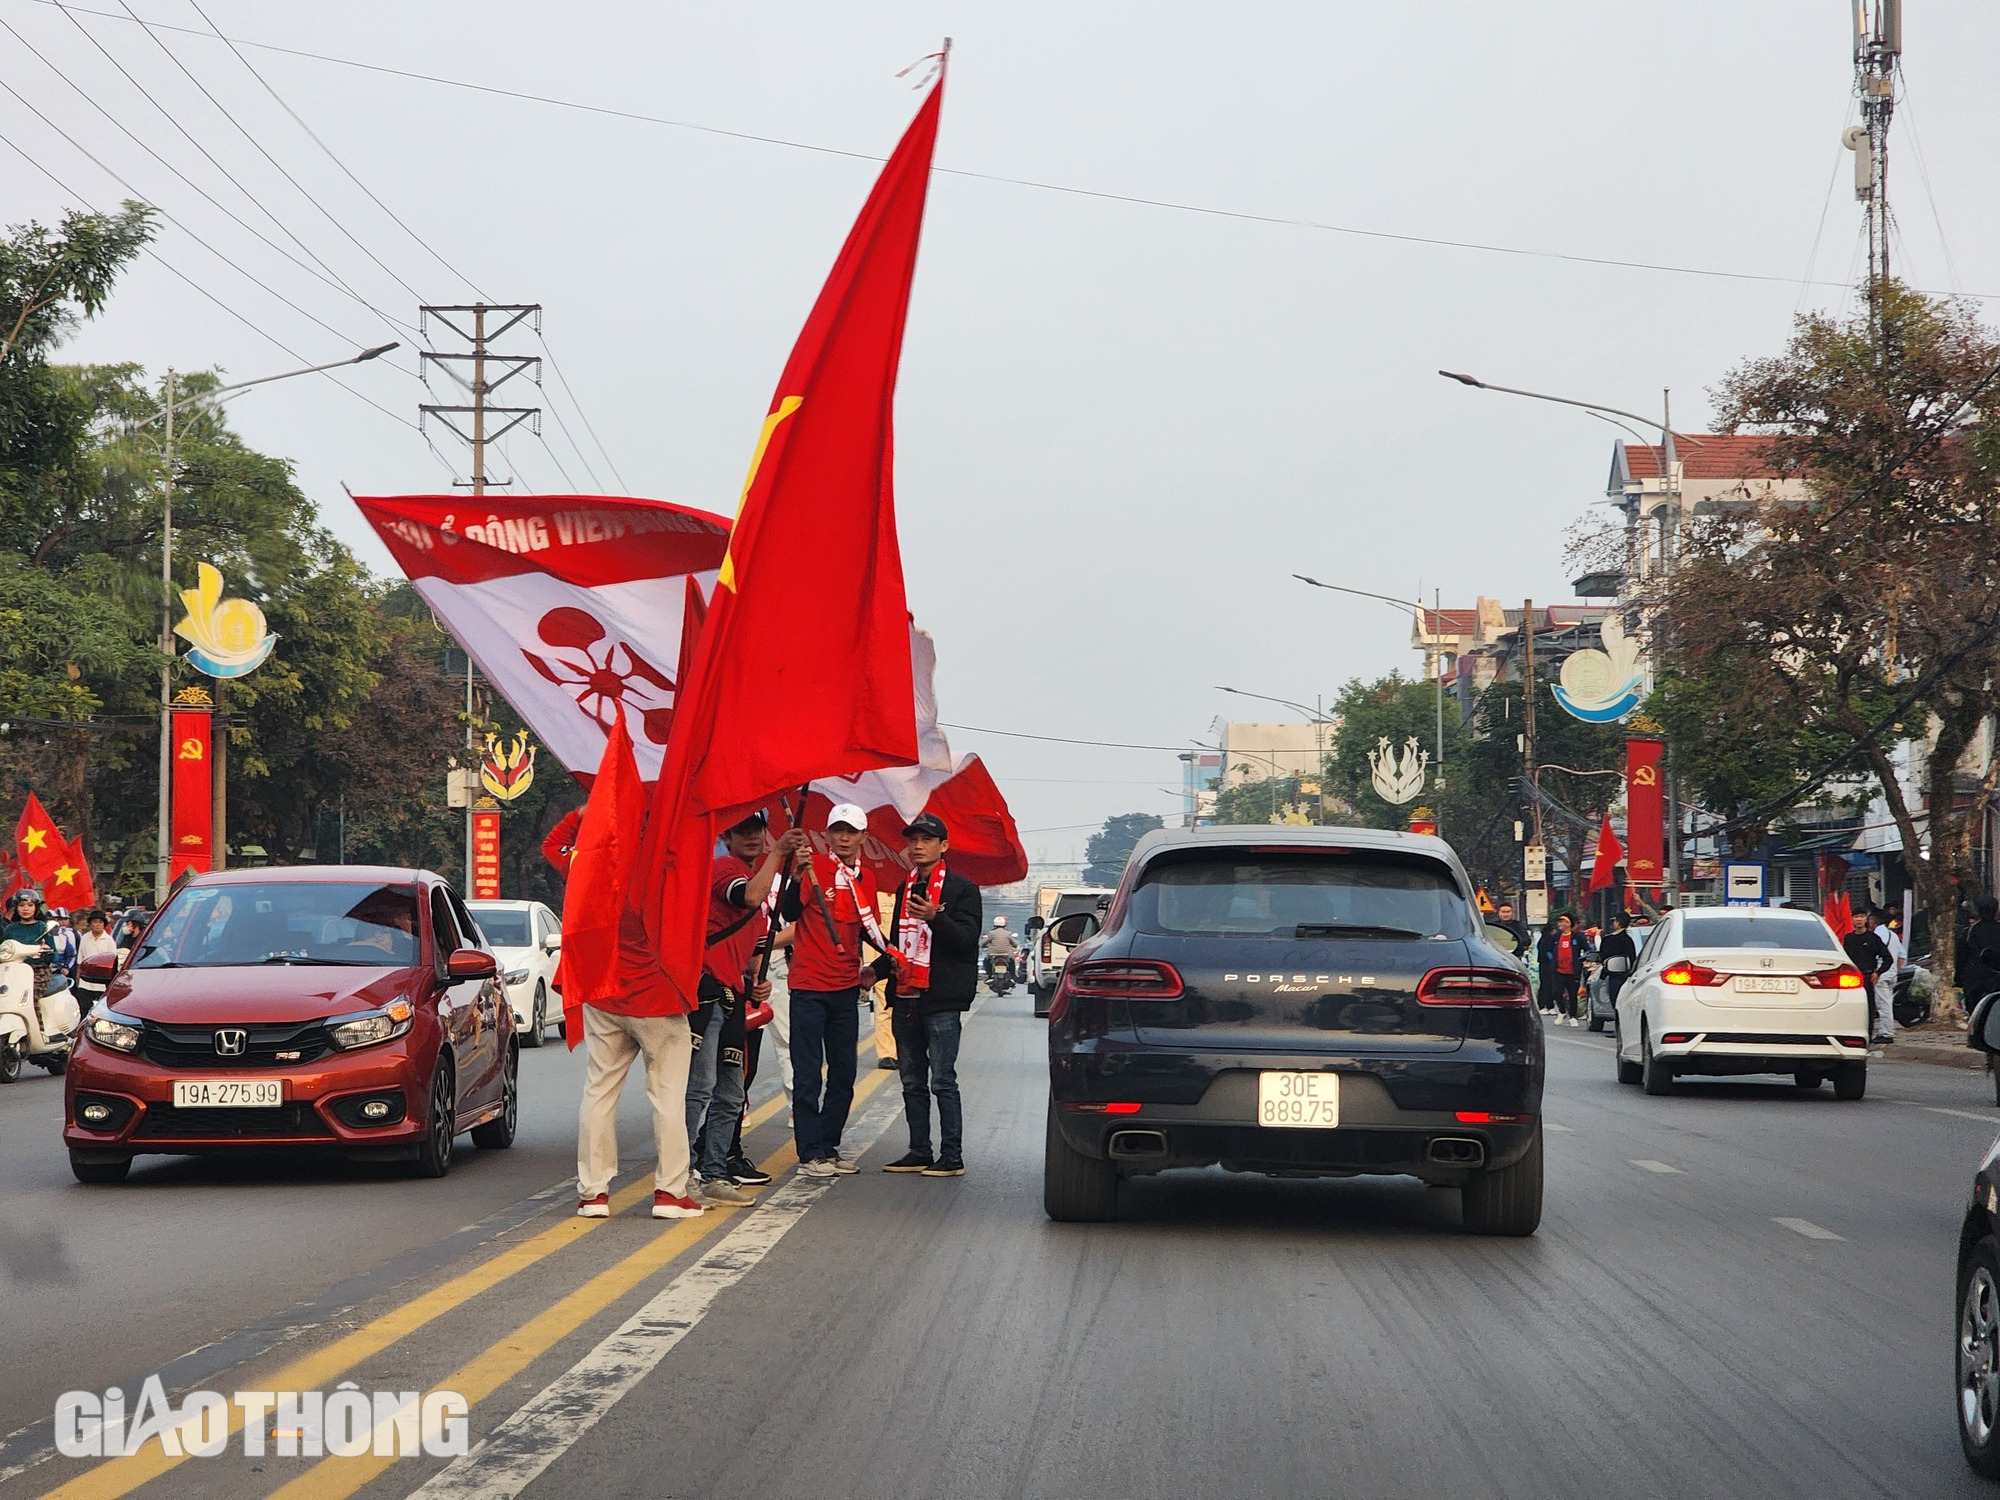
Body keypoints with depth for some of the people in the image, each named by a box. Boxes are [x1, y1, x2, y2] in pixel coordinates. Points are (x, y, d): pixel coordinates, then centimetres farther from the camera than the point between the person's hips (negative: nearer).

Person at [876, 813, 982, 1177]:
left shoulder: (961, 889, -3)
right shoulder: (906, 889, 18)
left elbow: (967, 940, -13)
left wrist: (935, 918, -29)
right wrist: (875, 970, 10)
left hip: (942, 1000, -7)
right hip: (906, 997, 7)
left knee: (942, 1081, -7)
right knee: (913, 1082, 10)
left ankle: (952, 1157, -4)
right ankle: (919, 1152, 16)